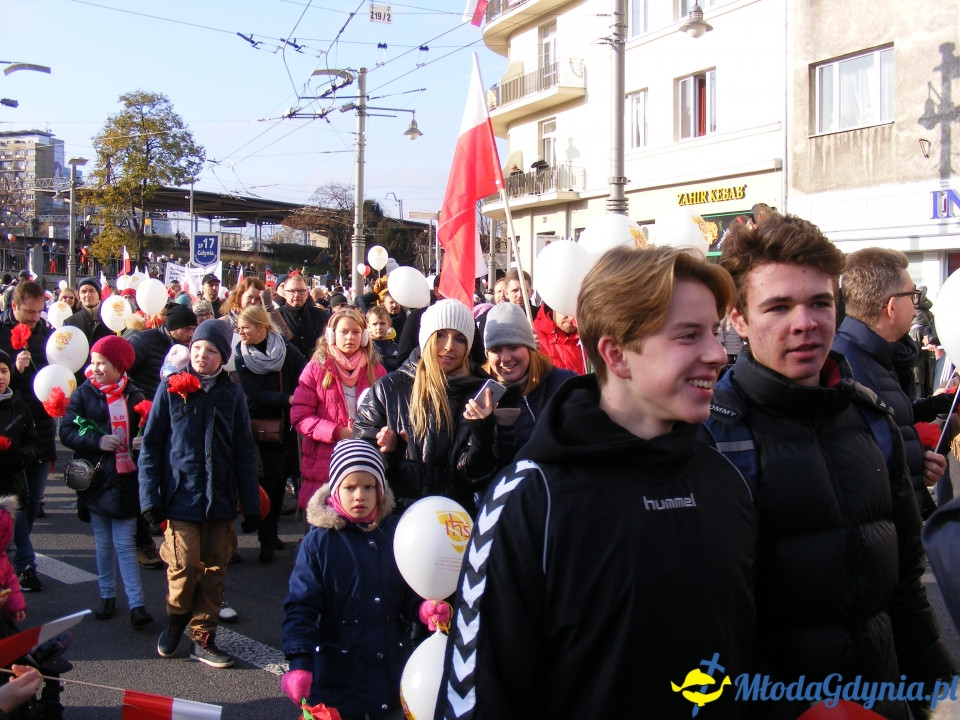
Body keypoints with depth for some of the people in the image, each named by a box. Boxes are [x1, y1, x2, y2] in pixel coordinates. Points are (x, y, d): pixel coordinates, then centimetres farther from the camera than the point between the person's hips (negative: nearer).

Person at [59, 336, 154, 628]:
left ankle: (137, 604, -2)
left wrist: (142, 442, -16)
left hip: (125, 481, -2)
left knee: (124, 544, -3)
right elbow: (67, 431, -4)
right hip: (95, 480, 2)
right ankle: (107, 596, 25)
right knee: (103, 543, 12)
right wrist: (97, 441, -19)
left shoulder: (134, 396, -2)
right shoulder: (83, 394, 1)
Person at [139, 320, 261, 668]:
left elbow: (244, 452, 8)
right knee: (185, 566, -6)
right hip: (181, 496, -2)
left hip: (220, 498, 2)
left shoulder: (232, 394, 6)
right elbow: (151, 444, 2)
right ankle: (176, 621, 21)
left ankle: (202, 638, 18)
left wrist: (251, 504, 4)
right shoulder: (172, 388, 2)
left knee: (214, 570, 5)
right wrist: (150, 497, -6)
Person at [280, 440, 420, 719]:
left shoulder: (395, 532, -1)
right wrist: (299, 664, -21)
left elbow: (410, 593, 6)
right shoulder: (318, 541, -8)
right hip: (338, 672, -3)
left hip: (392, 667, 3)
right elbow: (300, 607, -11)